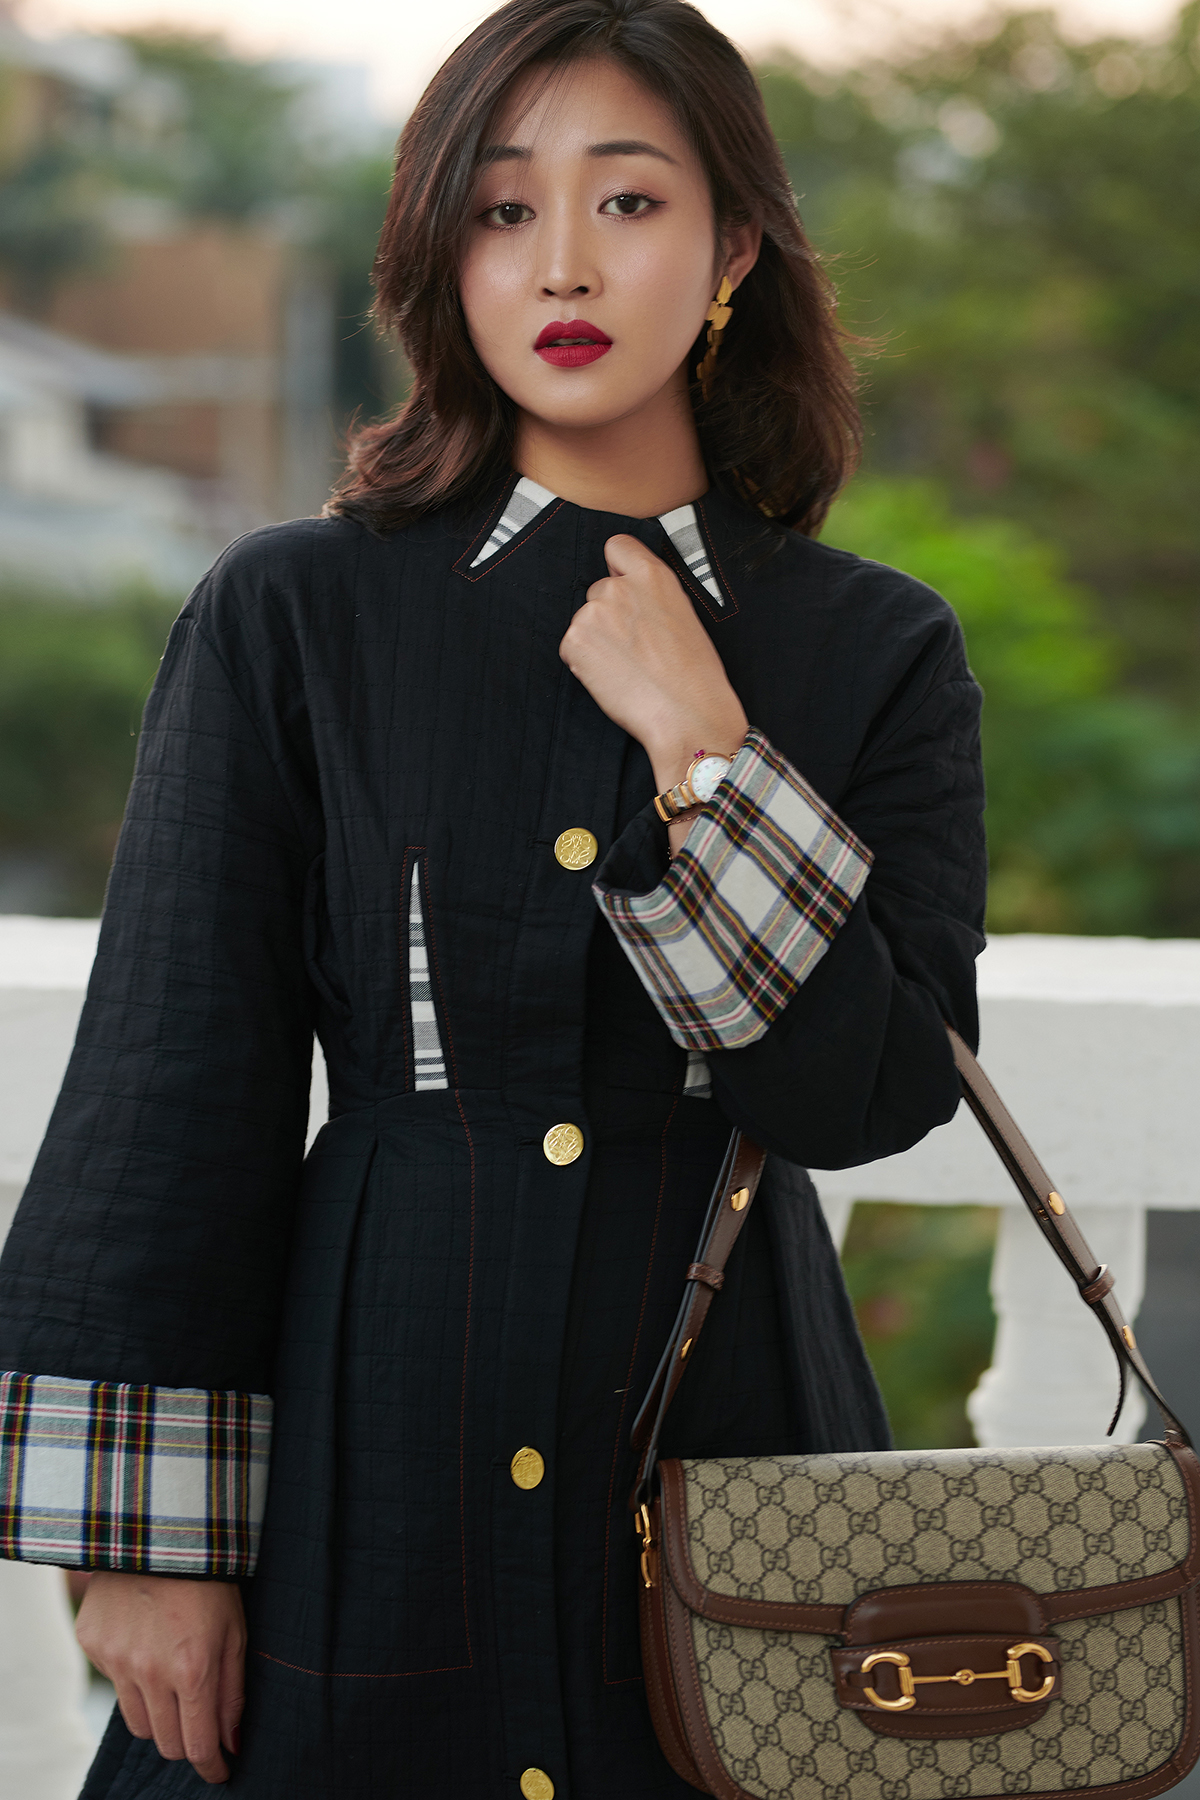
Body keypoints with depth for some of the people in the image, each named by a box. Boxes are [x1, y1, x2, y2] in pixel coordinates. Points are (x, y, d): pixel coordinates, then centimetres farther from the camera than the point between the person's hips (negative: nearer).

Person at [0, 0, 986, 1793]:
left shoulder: (874, 650, 2)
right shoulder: (292, 617, -1)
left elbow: (872, 1089, -6)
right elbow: (177, 1092, -3)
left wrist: (699, 749, -14)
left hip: (722, 1434, 1)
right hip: (368, 1449, -1)